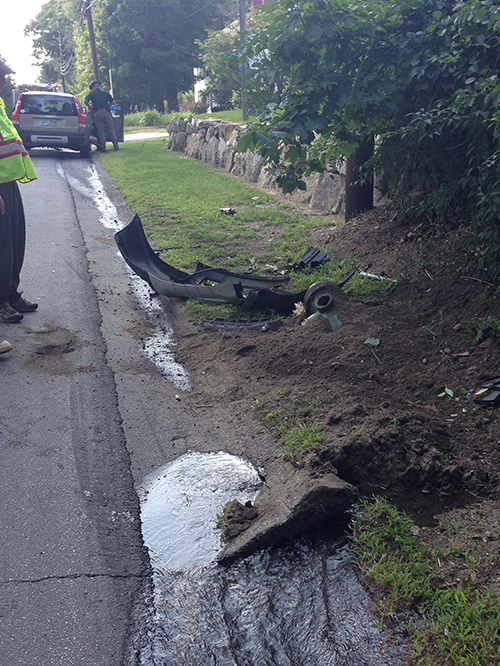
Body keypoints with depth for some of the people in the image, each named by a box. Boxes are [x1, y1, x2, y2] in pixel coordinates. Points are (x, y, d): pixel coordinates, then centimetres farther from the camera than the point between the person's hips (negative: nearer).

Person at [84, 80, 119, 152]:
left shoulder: (91, 93, 9)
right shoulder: (105, 92, 16)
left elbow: (86, 101, -4)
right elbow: (112, 102, 14)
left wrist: (89, 106, 13)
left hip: (97, 113, -1)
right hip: (106, 112, 1)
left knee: (100, 131, 2)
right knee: (111, 130, 5)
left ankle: (103, 148, 2)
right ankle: (116, 146, 3)